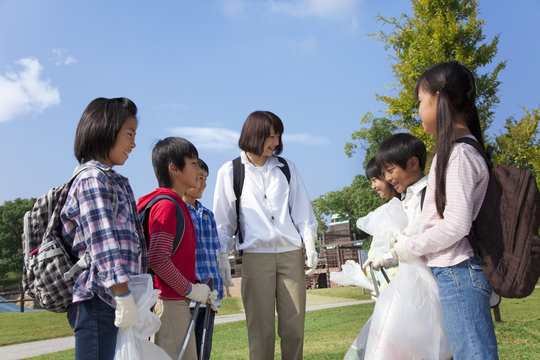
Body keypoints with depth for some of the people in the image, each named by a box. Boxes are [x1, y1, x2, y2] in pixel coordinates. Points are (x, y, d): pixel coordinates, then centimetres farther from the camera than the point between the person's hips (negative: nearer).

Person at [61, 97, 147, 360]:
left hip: (111, 303, 9)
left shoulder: (113, 181, 21)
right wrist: (124, 299, -22)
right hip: (98, 301, -9)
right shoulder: (93, 179, -9)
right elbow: (104, 245, -18)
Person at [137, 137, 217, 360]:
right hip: (169, 302, -10)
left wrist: (197, 287, 8)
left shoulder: (178, 205, 16)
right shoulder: (166, 206, -14)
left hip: (178, 302, 10)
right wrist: (190, 289, -15)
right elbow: (158, 260, -24)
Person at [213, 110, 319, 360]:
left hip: (291, 254, 2)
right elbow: (223, 218, 9)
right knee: (261, 328, -2)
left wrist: (309, 242, 3)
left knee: (294, 327, 3)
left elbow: (301, 207, 12)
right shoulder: (229, 171, 5)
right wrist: (223, 256, 4)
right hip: (255, 257, -2)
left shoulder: (286, 167, 12)